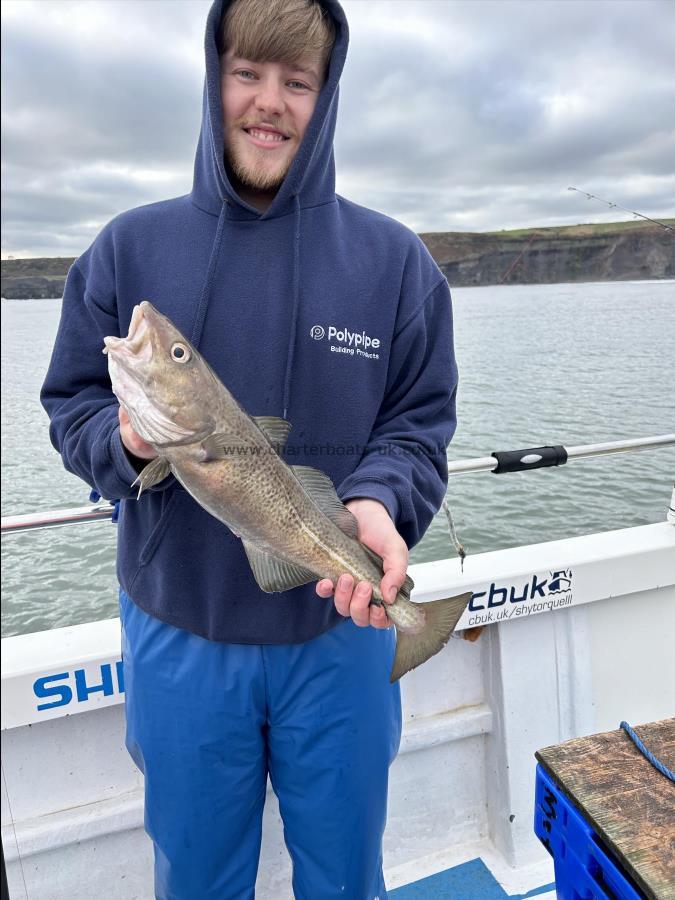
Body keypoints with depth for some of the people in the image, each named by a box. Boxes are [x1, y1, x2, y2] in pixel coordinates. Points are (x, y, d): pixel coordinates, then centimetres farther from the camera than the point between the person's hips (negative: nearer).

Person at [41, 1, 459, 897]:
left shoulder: (394, 259, -1)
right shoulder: (129, 248, 0)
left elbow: (420, 422, -2)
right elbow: (71, 406, 2)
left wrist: (379, 500, -22)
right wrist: (124, 439, -20)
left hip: (340, 625, 0)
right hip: (177, 632, 1)